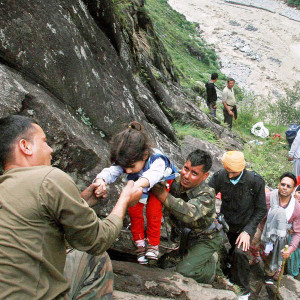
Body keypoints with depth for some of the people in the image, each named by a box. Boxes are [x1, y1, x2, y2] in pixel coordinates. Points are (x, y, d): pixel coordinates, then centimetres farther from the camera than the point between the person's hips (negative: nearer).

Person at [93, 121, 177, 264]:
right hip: (138, 185, 4)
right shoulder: (126, 161, -32)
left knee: (153, 210, -18)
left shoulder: (157, 159, -46)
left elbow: (153, 174, -65)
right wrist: (100, 181, -67)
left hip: (160, 182, -4)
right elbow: (110, 172, -43)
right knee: (134, 210, -8)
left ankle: (153, 244, 2)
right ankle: (139, 243, 11)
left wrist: (137, 184, -86)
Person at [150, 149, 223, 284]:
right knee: (165, 263, 7)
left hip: (206, 239, -6)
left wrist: (164, 196, -53)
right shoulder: (175, 182, -13)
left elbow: (190, 214, -51)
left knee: (185, 271, -20)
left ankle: (212, 263, 10)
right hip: (186, 236, 7)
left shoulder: (207, 195, -30)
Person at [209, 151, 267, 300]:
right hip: (225, 223, 4)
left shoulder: (255, 181, -16)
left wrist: (247, 231, -17)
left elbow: (261, 210, -9)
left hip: (245, 225, -3)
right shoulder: (219, 177, -12)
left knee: (240, 252, -24)